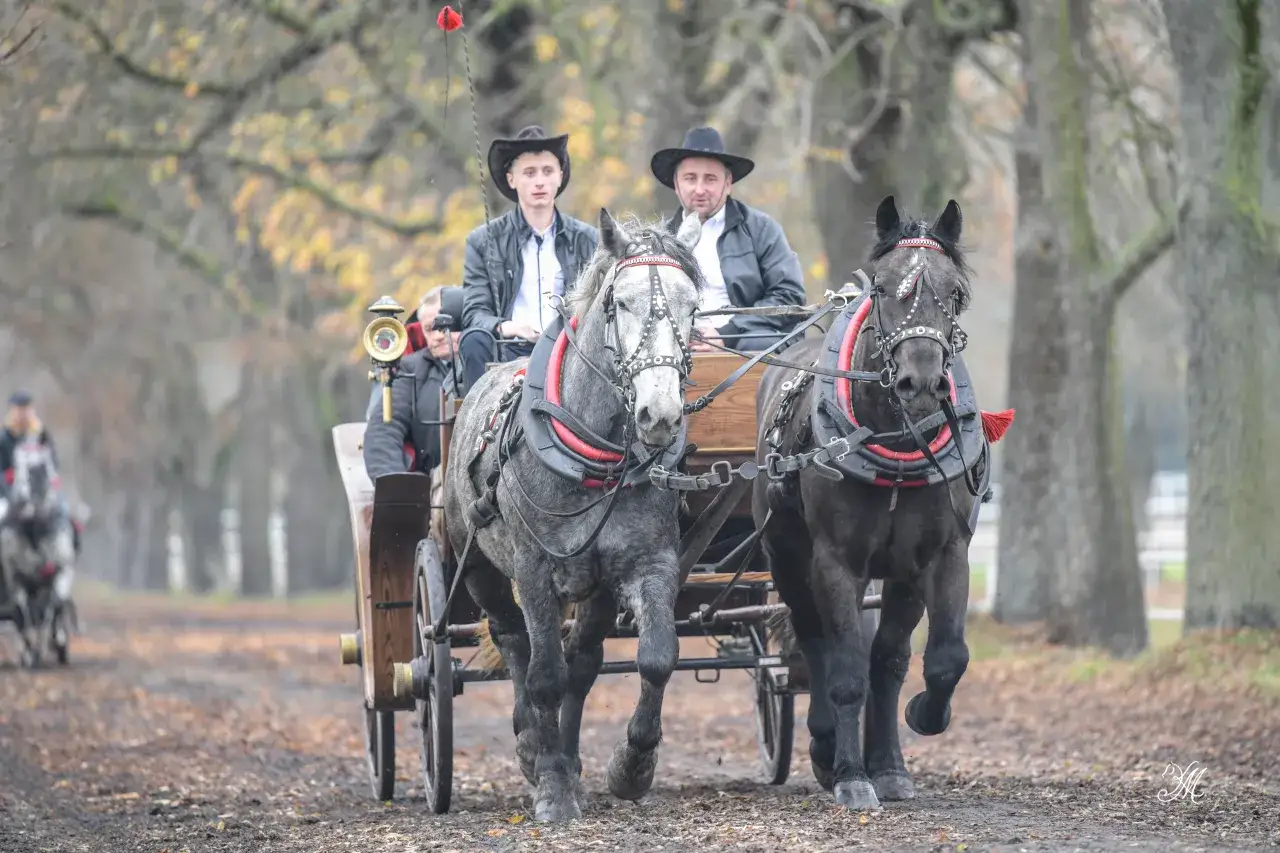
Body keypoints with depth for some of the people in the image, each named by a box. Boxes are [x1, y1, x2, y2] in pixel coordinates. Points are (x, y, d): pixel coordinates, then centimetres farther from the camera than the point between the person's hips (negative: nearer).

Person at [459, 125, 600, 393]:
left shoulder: (587, 239, 16)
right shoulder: (483, 241, 11)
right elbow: (474, 312, 3)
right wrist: (503, 327, -21)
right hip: (510, 354, 0)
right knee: (474, 341, -32)